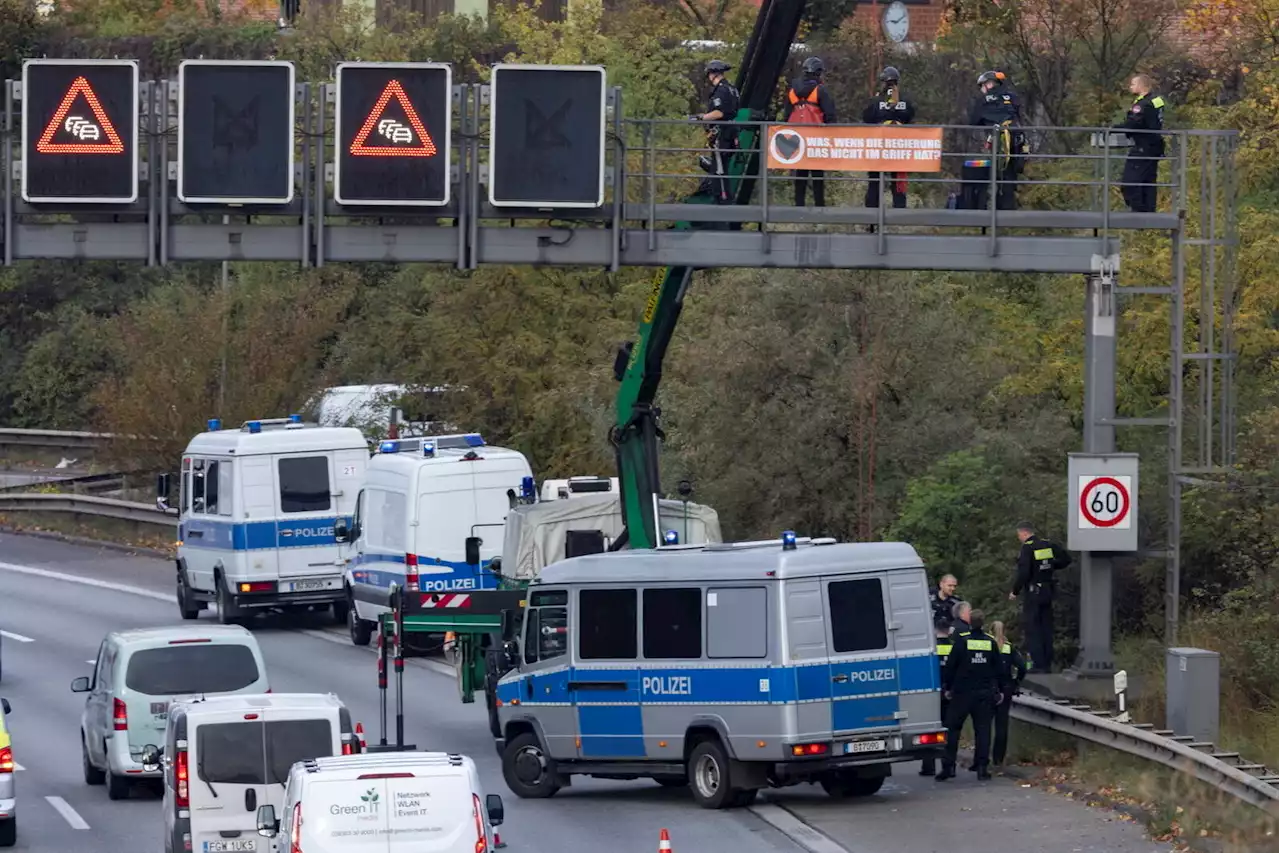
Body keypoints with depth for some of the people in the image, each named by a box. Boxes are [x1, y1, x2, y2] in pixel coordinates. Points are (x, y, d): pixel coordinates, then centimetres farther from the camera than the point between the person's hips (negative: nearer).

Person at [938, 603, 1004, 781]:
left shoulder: (962, 640, -8)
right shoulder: (990, 642, 2)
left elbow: (950, 665, -5)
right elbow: (998, 668, 9)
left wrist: (947, 687, 6)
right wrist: (1000, 690, 18)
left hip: (962, 692, -2)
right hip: (985, 692, 2)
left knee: (953, 728, 4)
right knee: (983, 728, 5)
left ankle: (948, 766, -1)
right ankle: (982, 767, -1)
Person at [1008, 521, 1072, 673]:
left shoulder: (1027, 548, -15)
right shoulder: (1048, 545, 5)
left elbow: (1023, 573, -21)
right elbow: (1066, 559, 9)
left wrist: (1015, 592, -10)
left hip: (1033, 592, -7)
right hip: (1048, 591, 7)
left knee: (1031, 629, -2)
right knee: (1047, 628, 14)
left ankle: (1038, 664, -6)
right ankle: (1047, 663, 18)